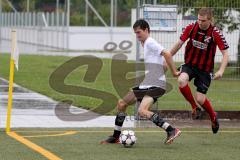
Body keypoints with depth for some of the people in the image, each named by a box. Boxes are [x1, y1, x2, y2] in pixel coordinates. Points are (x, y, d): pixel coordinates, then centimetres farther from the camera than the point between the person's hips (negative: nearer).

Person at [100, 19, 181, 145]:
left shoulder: (150, 42, -10)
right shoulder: (145, 44, 21)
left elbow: (166, 54, -22)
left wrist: (174, 72, -18)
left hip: (155, 85, -10)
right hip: (146, 84, 10)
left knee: (142, 111, -29)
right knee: (122, 104, 14)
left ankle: (172, 131, -30)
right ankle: (115, 137, 23)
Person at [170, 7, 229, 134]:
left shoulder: (215, 33, -18)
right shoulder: (191, 28, -9)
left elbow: (225, 53, -16)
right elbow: (179, 43, 3)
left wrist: (221, 71, -30)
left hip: (205, 69, -2)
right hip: (189, 64, 2)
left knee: (200, 98, -6)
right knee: (181, 80, -30)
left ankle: (213, 117, 27)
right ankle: (194, 107, -4)